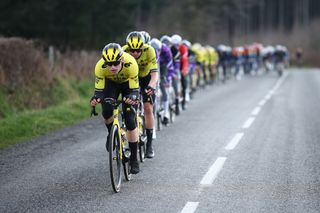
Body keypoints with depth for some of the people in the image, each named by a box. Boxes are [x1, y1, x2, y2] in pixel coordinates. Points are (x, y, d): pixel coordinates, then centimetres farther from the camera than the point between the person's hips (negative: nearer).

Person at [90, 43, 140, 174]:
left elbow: (134, 89, -33)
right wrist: (96, 98, -48)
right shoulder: (100, 66, -35)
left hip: (128, 83, -2)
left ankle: (134, 160, -3)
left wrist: (132, 97, -54)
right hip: (111, 83, 2)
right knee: (107, 112, -24)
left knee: (130, 120, -13)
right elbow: (99, 89, -26)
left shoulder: (130, 64, -40)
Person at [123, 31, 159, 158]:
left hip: (146, 77, -1)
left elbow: (154, 73, -37)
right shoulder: (123, 51, -31)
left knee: (148, 108, -11)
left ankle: (149, 144, -3)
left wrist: (151, 86, -56)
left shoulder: (149, 51, -34)